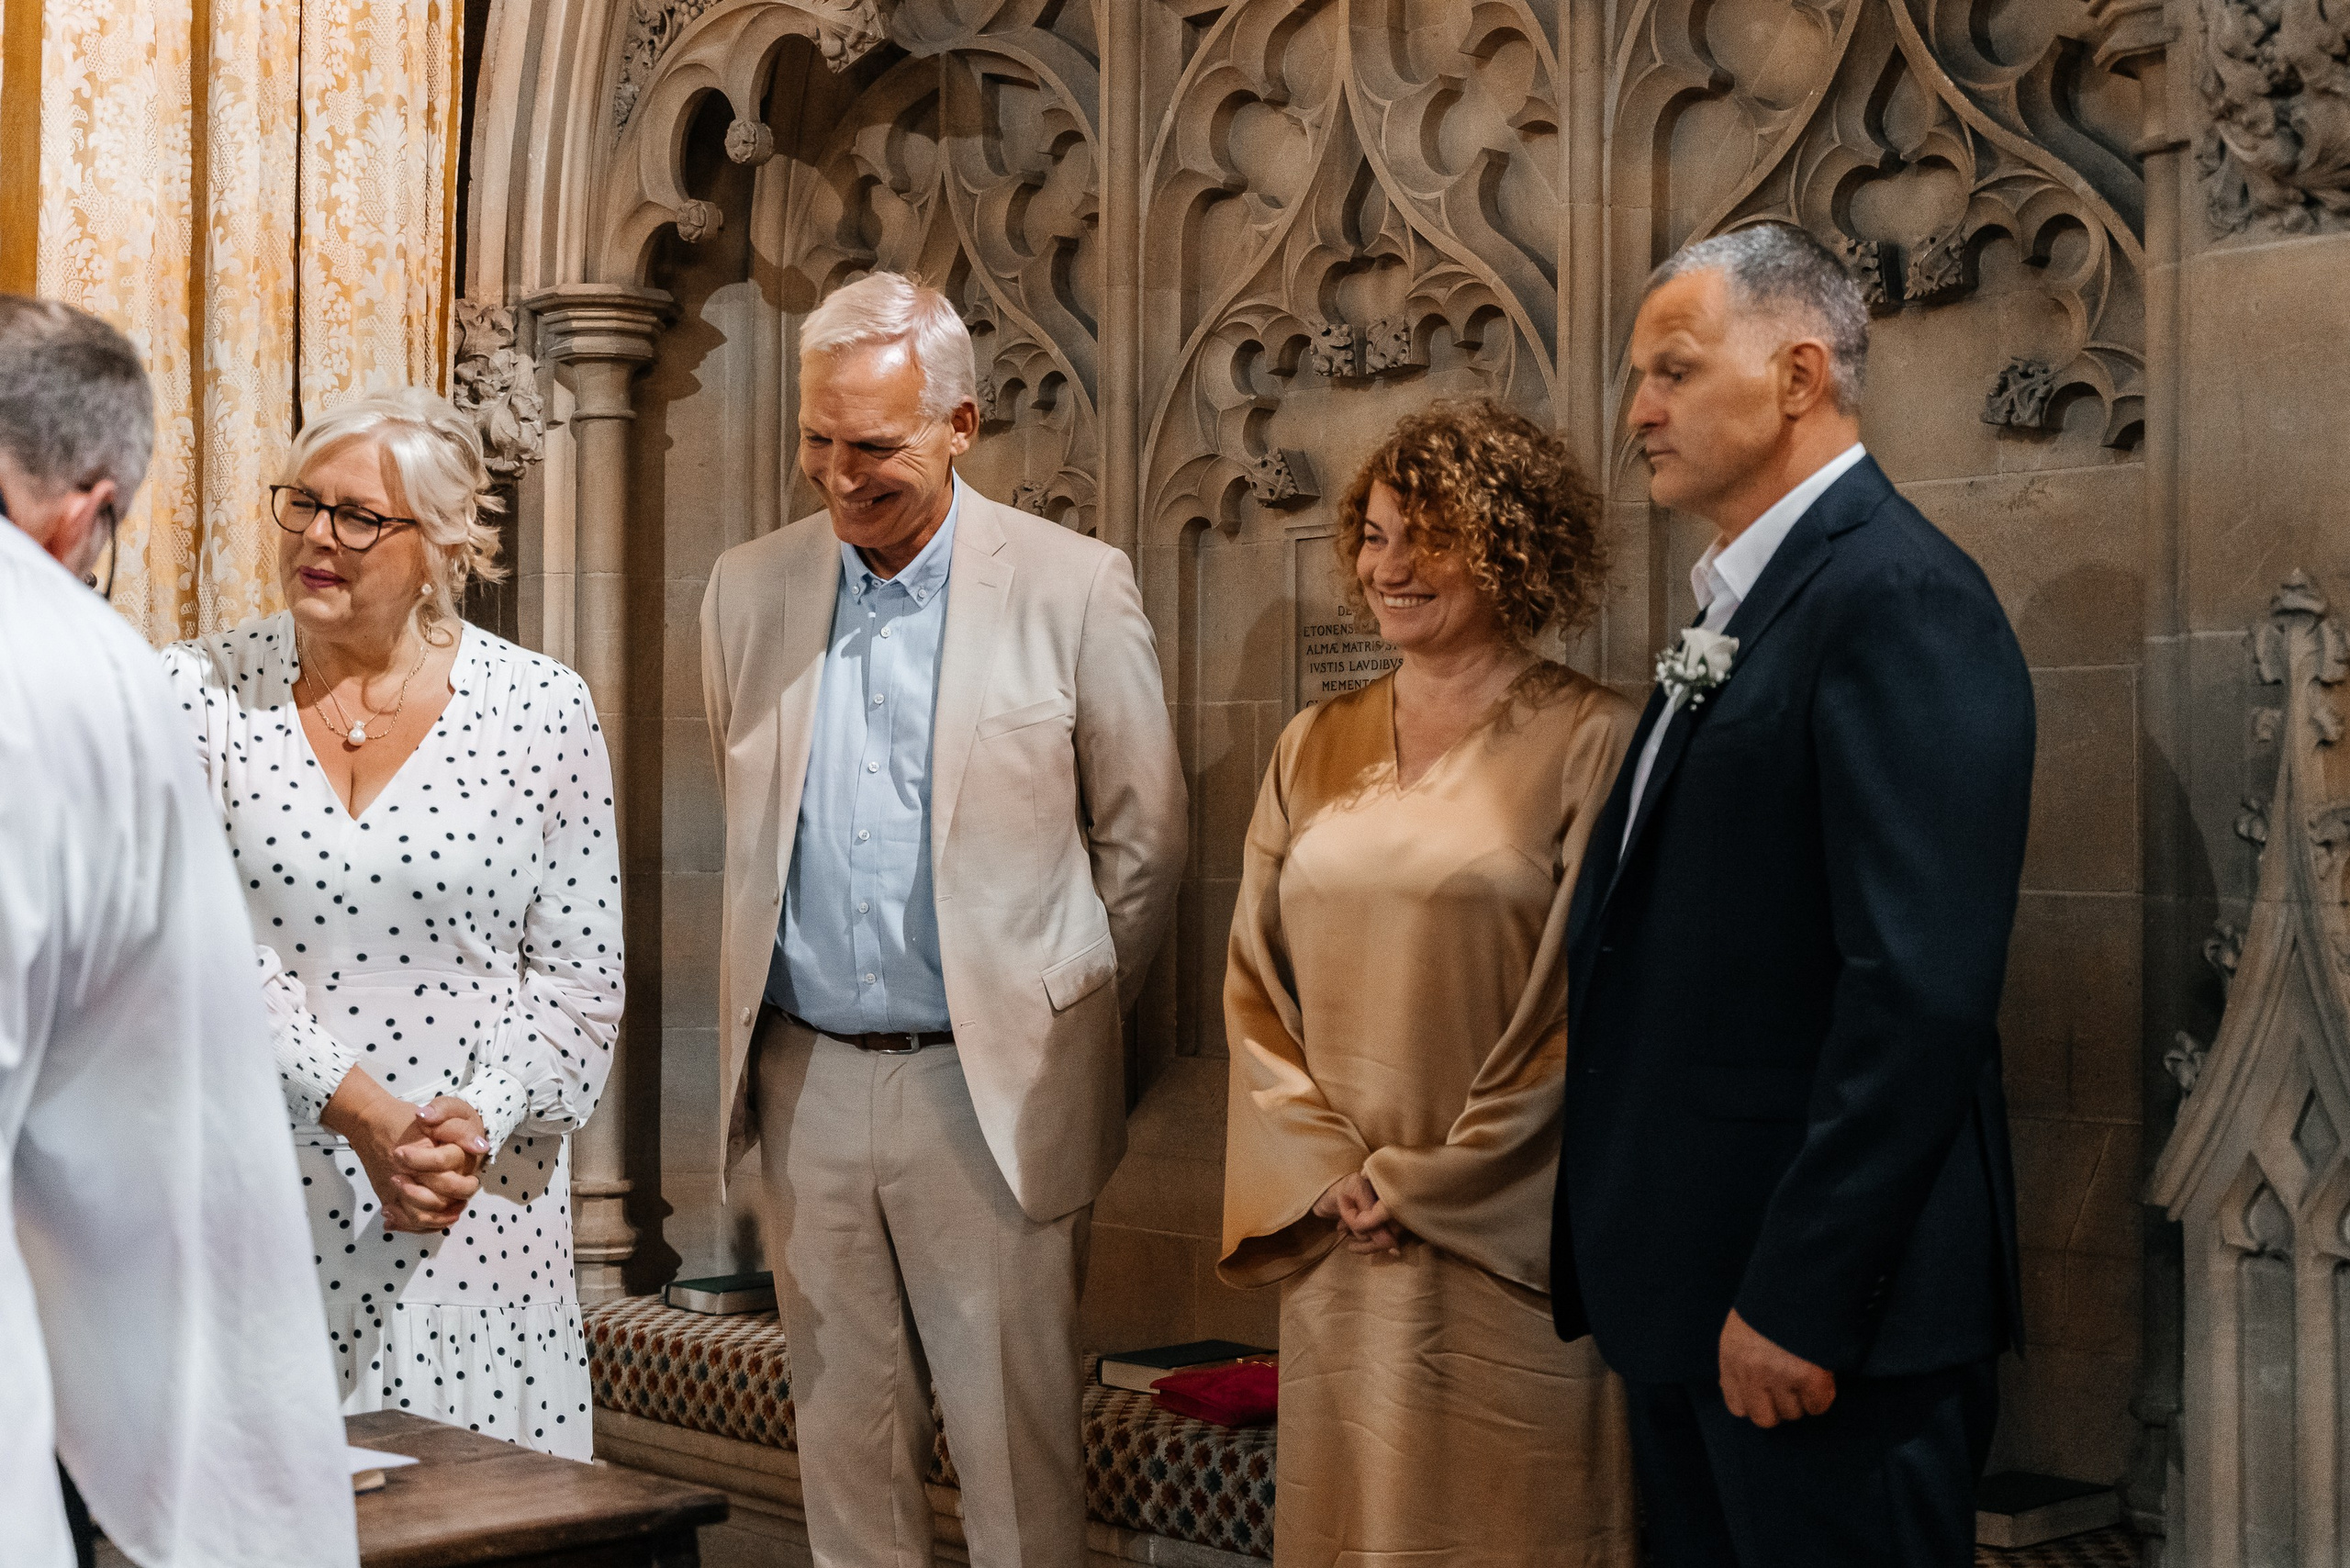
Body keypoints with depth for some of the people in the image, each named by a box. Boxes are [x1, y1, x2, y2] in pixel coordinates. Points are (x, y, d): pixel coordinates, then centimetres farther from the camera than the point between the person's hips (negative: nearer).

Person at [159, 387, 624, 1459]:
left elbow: (579, 977, 1)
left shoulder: (542, 709, 0)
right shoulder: (200, 693, 1)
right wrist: (356, 1107, -16)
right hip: (254, 1201, 0)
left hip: (480, 1208, 0)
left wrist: (476, 1126, -14)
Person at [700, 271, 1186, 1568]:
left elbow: (1144, 837, 3)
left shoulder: (1074, 588, -5)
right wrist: (759, 1001, 14)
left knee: (1016, 1440, 0)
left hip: (990, 1090, -3)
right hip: (805, 1082, 4)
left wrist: (1060, 1011, 5)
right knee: (842, 1430, 11)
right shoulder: (746, 589, 7)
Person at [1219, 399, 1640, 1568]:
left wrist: (1425, 1184, -8)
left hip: (1506, 1240, -4)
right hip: (1336, 1242, 4)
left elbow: (1588, 1006, -8)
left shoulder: (1588, 743, -6)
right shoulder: (1315, 747, 10)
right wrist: (1328, 1173, -3)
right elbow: (1255, 981, 10)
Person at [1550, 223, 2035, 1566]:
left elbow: (1922, 993, -23)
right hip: (1688, 1291, 9)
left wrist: (1799, 1301, -22)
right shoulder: (1742, 605, 15)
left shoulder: (1902, 596, -15)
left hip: (1825, 1314, -9)